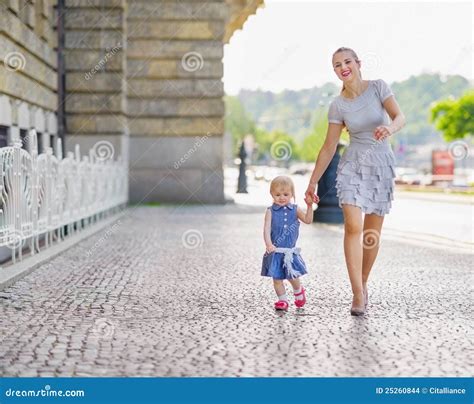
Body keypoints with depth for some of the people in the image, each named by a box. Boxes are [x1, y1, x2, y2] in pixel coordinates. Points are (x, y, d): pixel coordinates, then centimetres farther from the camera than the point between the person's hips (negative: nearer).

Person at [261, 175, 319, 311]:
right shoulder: (270, 211, -4)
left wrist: (309, 205, -16)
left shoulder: (295, 210, 4)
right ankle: (282, 300, 15)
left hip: (290, 251, 1)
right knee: (277, 278, 2)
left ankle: (298, 292, 32)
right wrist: (268, 244, -29)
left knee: (292, 276, 2)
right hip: (275, 251, -1)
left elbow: (308, 220, -6)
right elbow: (267, 229, -14)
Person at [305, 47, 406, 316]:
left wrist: (389, 128, -38)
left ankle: (363, 284, 26)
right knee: (354, 226, -18)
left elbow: (400, 117, -14)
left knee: (372, 233, 7)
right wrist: (313, 182, 5)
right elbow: (329, 148, 4)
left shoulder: (378, 87, -3)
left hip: (382, 165, 1)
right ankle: (358, 294, -16)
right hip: (353, 165, 0)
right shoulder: (338, 106, -1)